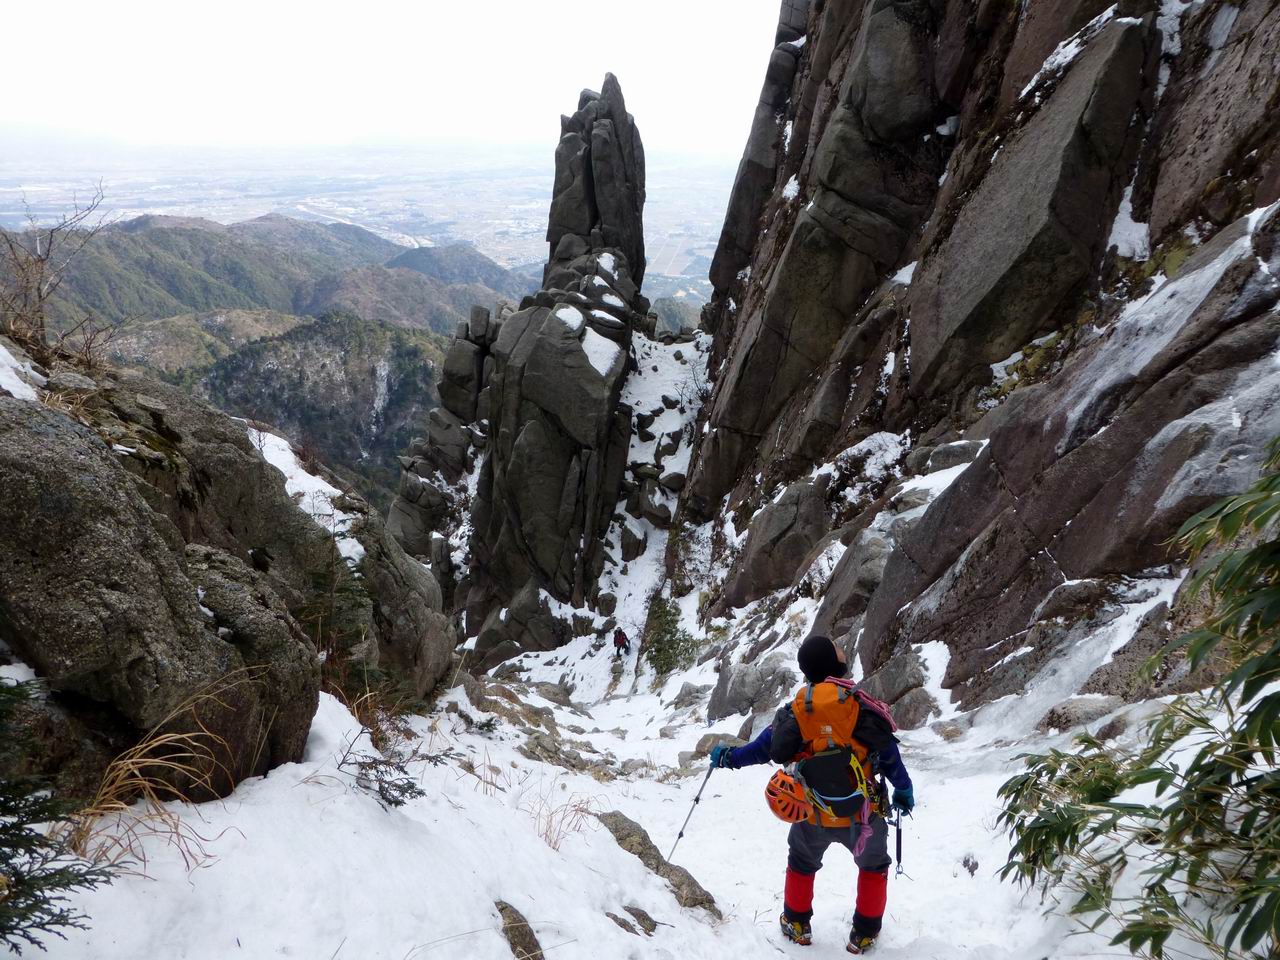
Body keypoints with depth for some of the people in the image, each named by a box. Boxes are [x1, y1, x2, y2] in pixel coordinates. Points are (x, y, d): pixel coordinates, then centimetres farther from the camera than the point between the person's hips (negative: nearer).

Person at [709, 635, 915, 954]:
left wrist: (727, 757, 8)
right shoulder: (860, 706, -12)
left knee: (801, 863, 30)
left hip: (813, 819, 2)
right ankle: (864, 934, 30)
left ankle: (797, 925, 39)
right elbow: (888, 752, -8)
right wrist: (904, 790, 7)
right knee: (874, 865, 27)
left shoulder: (795, 711, -8)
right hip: (862, 816, -1)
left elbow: (765, 748, -6)